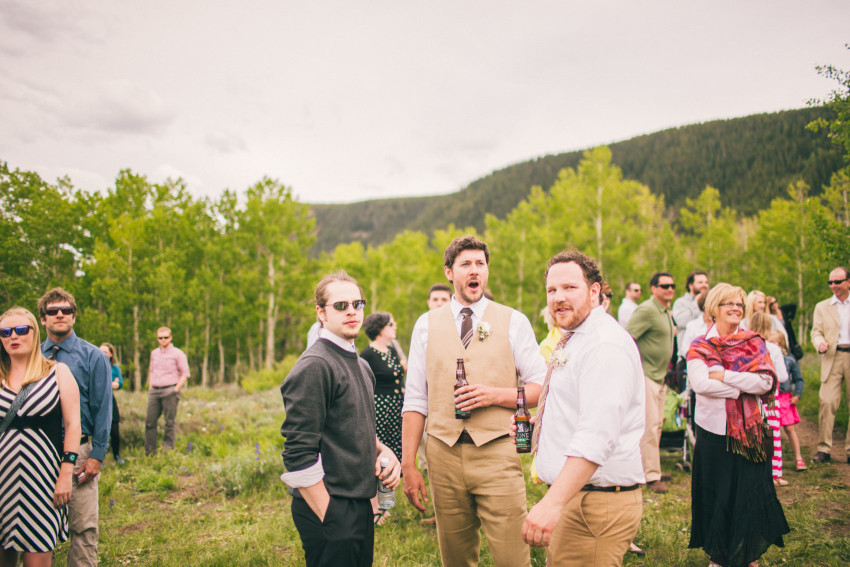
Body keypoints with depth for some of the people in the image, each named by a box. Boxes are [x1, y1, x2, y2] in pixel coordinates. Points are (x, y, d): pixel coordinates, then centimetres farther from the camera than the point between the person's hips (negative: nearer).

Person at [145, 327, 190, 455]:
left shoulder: (178, 353, 0)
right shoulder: (154, 353, 16)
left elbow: (185, 373, -1)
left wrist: (176, 388, -10)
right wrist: (150, 386, 14)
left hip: (170, 391, -5)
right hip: (154, 391, 5)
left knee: (170, 422, -2)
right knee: (149, 421, 3)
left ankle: (168, 451, 4)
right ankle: (149, 452, 12)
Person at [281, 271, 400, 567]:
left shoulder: (361, 366, 13)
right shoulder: (314, 367, -16)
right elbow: (298, 454, -20)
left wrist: (382, 450, 3)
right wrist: (327, 518, -18)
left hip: (360, 505, 9)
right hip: (329, 509, -8)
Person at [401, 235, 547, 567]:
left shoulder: (513, 322, 3)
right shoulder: (427, 325, 7)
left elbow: (541, 388, 2)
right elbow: (415, 400, 5)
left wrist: (496, 394, -15)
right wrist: (408, 465, 1)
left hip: (497, 454, -1)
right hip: (444, 453, 2)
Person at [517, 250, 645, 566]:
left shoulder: (605, 344, -19)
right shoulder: (573, 341, 15)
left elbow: (598, 436, -31)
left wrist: (552, 503, -36)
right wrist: (543, 419, 21)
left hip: (595, 503, -10)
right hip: (570, 495, 10)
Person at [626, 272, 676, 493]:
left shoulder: (666, 312, 15)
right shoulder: (646, 310, -16)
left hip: (660, 376, 9)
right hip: (646, 375, -9)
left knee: (656, 425, 15)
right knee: (650, 426, -6)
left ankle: (652, 468, 27)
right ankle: (652, 476, 0)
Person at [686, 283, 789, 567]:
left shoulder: (754, 343, 4)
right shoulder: (699, 346, 0)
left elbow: (765, 382, -10)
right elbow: (699, 383, -16)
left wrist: (723, 376, -14)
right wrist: (742, 388, -12)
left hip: (747, 430, 1)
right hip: (712, 429, -1)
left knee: (750, 495, 6)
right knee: (715, 495, 8)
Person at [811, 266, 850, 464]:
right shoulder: (822, 307, 14)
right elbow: (816, 332, 7)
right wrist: (820, 344, -15)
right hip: (832, 358, 0)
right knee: (827, 402, -10)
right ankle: (824, 449, -5)